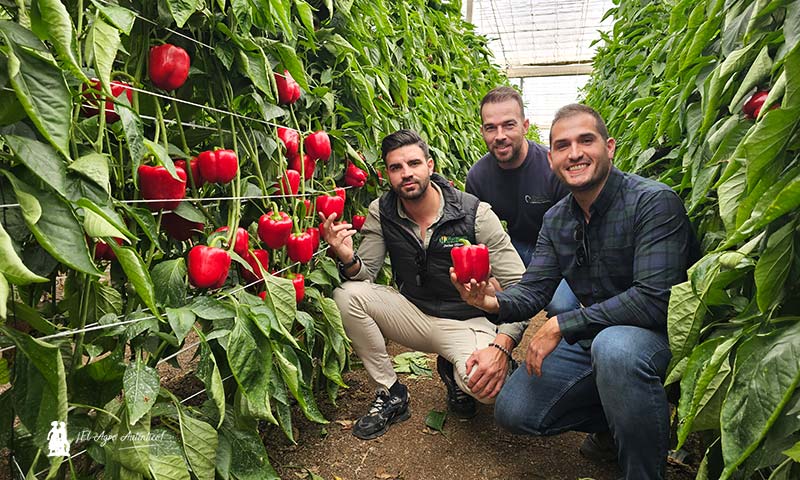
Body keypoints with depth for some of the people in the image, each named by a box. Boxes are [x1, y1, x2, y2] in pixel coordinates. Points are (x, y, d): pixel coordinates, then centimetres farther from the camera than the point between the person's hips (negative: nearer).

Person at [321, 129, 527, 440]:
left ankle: (455, 374, 9)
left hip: (466, 321, -3)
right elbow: (365, 273, -3)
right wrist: (347, 258, -28)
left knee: (486, 384, -33)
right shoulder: (381, 212, -6)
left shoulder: (475, 213, -17)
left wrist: (501, 346, -31)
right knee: (346, 295, -21)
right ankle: (391, 394, -2)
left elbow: (519, 286, -17)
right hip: (412, 312, 4)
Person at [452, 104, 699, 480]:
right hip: (591, 338, 7)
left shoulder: (654, 202, -20)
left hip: (660, 334, -6)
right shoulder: (556, 219, 3)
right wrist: (491, 301, -24)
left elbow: (654, 299, -29)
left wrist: (561, 325, -26)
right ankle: (613, 421, 20)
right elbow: (533, 291, -1)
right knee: (513, 411, -1)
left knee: (615, 346, -41)